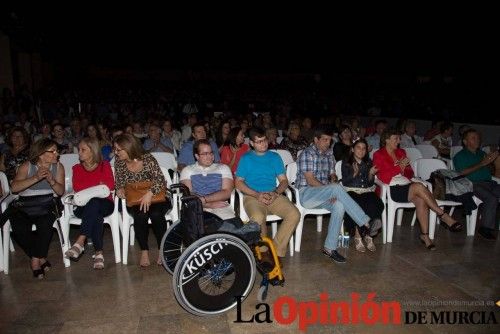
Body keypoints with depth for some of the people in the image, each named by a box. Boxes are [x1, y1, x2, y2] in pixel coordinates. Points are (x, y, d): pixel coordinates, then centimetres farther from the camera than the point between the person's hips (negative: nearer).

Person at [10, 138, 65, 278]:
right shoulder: (27, 166, -1)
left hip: (47, 204, 0)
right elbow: (14, 188, -16)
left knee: (45, 224, -31)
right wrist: (35, 178, -27)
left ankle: (36, 259, -8)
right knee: (19, 228, -27)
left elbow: (61, 191, -2)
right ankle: (41, 258, -6)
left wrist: (51, 181, -22)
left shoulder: (58, 167, 5)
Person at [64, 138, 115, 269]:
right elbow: (77, 187, 0)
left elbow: (110, 185, -3)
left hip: (104, 203, -1)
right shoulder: (77, 168, 19)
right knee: (96, 216, -36)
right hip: (83, 205, 1)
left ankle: (80, 242, -41)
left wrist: (87, 187, -7)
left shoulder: (104, 165, 14)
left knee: (94, 203, -38)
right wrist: (98, 184, -6)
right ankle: (99, 253, -34)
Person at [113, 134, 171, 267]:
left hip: (155, 198, -2)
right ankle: (144, 251, -16)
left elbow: (161, 181, -12)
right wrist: (120, 189, -11)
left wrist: (150, 193, -28)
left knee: (156, 214, -32)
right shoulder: (119, 164, 4)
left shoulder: (148, 159, -8)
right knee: (140, 215, -31)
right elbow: (119, 182, 13)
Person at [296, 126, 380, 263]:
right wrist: (332, 190, -15)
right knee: (336, 188, -33)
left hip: (324, 194, 7)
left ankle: (329, 248, -21)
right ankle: (366, 223, -31)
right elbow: (310, 180, -15)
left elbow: (332, 174, 17)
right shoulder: (307, 154, -8)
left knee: (339, 206, -28)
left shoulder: (329, 154, 16)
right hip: (307, 193, -6)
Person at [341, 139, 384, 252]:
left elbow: (371, 183, 12)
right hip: (351, 191, -3)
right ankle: (358, 236, -21)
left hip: (367, 191, 3)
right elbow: (344, 182, -2)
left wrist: (371, 174, -8)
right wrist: (354, 174, -18)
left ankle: (368, 235, -19)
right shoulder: (346, 163, 8)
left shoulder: (369, 163, 18)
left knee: (377, 204, -30)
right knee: (359, 206, -36)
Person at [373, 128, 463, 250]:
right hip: (391, 190, -5)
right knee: (419, 186, -30)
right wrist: (400, 167, -13)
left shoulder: (401, 152, 21)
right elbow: (383, 178, -9)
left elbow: (410, 174, 18)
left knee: (421, 200, -28)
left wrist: (404, 168, -4)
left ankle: (425, 234, -27)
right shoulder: (378, 155, 3)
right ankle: (444, 216, -24)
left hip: (406, 187, 5)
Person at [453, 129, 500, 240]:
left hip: (489, 183, 6)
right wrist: (482, 164, -10)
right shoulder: (460, 156, 9)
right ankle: (485, 228, -20)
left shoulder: (481, 153, 27)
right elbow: (462, 173, -7)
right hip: (473, 184, -6)